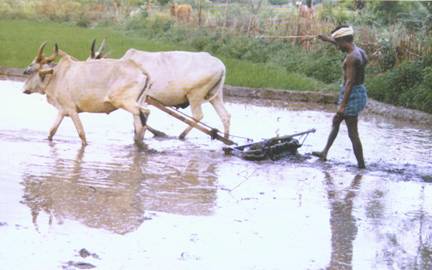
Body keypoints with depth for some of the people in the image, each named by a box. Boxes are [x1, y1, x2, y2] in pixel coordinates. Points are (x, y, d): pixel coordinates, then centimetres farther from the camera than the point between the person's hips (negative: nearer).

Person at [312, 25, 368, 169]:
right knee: (336, 121, 25)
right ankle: (325, 153, 34)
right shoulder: (360, 51, 6)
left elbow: (350, 82, -26)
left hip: (352, 95, -10)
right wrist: (329, 40, 35)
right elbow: (346, 45, 30)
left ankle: (361, 165, 3)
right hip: (361, 91, 10)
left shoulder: (351, 57, -22)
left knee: (353, 133, -3)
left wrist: (342, 105, -26)